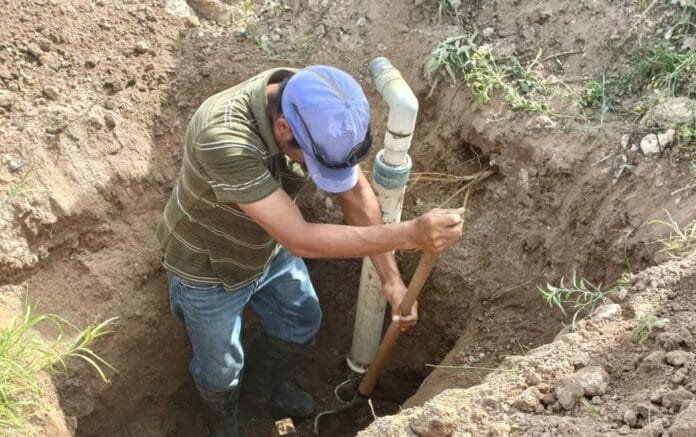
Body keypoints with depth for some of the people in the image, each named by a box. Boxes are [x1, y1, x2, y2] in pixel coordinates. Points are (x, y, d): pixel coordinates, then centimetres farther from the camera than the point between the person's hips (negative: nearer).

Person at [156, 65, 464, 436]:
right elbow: (301, 240, -42)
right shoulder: (224, 139, -44)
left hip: (267, 248, 6)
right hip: (208, 269, -5)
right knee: (221, 365, 18)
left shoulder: (311, 105, -23)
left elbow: (356, 192, -11)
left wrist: (391, 277, -12)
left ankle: (263, 386, 56)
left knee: (301, 322, 25)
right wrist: (409, 234, -45)